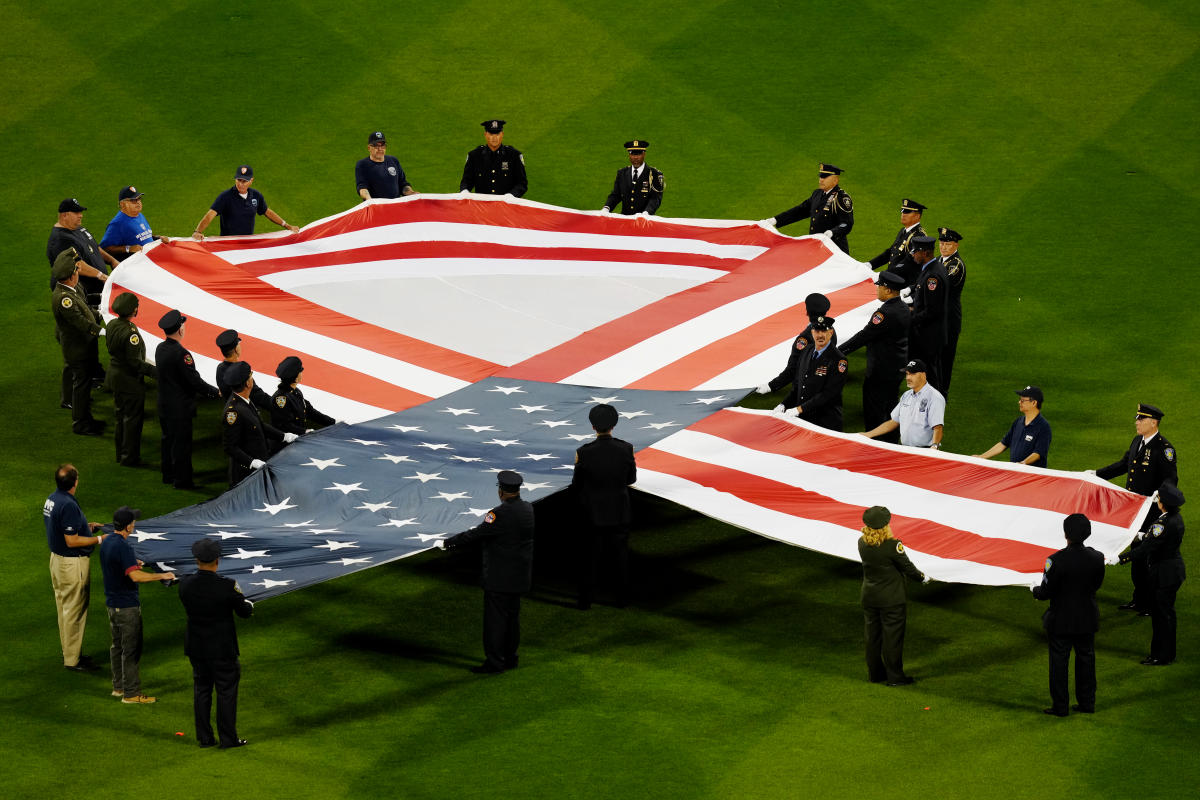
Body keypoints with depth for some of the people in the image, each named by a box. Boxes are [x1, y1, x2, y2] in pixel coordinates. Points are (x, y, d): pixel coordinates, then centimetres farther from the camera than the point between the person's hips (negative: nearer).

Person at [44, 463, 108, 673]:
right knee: (75, 610, 0)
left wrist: (87, 526, 16)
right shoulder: (68, 506, -26)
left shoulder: (52, 499, 5)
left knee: (65, 608, 18)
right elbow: (72, 541, -25)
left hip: (57, 559, 10)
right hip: (73, 563, -10)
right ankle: (72, 660, 6)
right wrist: (99, 539, -16)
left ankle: (69, 653, 29)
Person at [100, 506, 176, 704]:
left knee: (117, 645, 19)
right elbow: (135, 576, -30)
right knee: (131, 649, -3)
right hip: (127, 606, -10)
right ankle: (131, 693, 0)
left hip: (112, 603, 10)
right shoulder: (122, 546, -24)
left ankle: (118, 686, 28)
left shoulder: (107, 543, 6)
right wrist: (162, 576, -22)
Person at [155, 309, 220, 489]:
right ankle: (182, 480, 8)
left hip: (164, 406, 8)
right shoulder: (180, 353, -25)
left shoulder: (160, 348, 1)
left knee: (168, 439, 20)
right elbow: (194, 380, -22)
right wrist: (215, 392, -9)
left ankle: (168, 474, 31)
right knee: (181, 443, 1)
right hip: (180, 408, -8)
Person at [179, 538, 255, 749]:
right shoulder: (227, 586, -22)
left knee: (201, 690, 15)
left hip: (196, 648, 4)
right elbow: (245, 612, -9)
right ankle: (228, 738, 13)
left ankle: (204, 737, 20)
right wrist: (248, 603, 15)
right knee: (226, 692, 8)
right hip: (222, 649, -4)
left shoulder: (185, 584, -11)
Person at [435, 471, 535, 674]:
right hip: (520, 575, 9)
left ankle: (494, 662, 2)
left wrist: (447, 543, -14)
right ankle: (509, 657, 26)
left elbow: (475, 534, -22)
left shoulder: (502, 514, -23)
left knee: (495, 618, -2)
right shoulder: (527, 508, 3)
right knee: (512, 616, 17)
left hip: (500, 577, -9)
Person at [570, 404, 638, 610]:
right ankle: (622, 598, 30)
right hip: (620, 513, 2)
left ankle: (585, 600, 23)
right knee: (621, 556, 20)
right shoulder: (626, 450, -17)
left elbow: (576, 485, -10)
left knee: (588, 558, 15)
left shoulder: (584, 453, -22)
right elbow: (631, 479, -2)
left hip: (593, 514, -2)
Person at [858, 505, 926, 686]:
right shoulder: (892, 546, -24)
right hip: (891, 598, -5)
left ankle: (875, 673, 28)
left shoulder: (862, 543, -8)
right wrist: (921, 576, 8)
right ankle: (894, 676, 15)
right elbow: (907, 567, -13)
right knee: (892, 636, 7)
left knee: (872, 635, 16)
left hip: (869, 596, 5)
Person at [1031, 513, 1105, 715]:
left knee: (1059, 661, 8)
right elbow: (1096, 584, 5)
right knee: (1086, 659, 18)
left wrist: (1035, 590, 5)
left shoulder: (1057, 560, -24)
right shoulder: (1096, 558, -11)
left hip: (1061, 621, -4)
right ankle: (1087, 702, 26)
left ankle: (1060, 705, 14)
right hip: (1087, 620, 4)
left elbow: (1046, 592, -17)